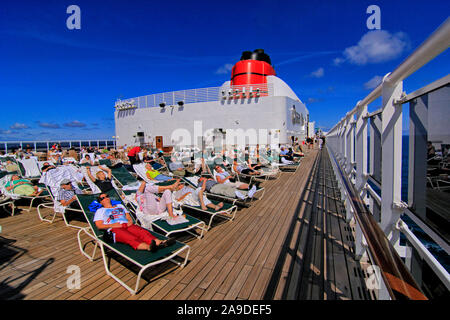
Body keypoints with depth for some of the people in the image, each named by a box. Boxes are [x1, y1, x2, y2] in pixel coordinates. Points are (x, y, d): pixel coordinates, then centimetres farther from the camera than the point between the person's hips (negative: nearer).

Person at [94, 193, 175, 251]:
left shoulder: (120, 206, 35)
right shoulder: (100, 211, 24)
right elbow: (99, 226, 10)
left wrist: (130, 221, 5)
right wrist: (112, 225, -7)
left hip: (127, 225, 4)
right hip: (114, 229, -4)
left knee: (143, 232, -29)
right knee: (130, 238, -37)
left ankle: (160, 242, -54)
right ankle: (148, 247, -65)